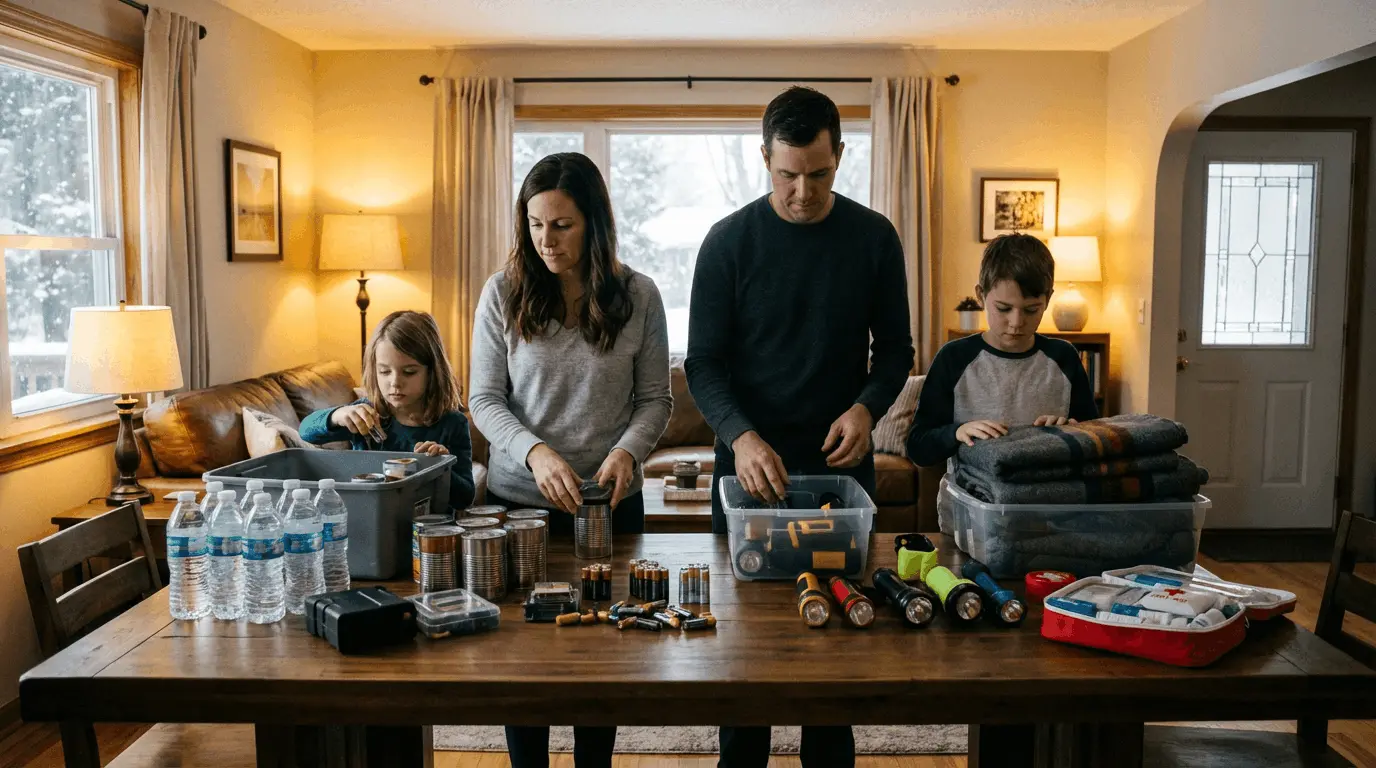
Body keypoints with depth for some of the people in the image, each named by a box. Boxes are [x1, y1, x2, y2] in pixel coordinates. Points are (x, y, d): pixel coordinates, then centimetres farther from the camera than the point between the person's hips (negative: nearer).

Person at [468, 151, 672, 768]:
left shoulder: (637, 296, -4)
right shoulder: (503, 293, -4)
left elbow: (655, 398, 0)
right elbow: (485, 399, -4)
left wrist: (627, 450, -19)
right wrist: (535, 451, -21)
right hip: (517, 497, 0)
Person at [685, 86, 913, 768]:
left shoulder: (873, 238, -1)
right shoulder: (730, 240, -6)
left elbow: (894, 347, 5)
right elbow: (703, 363, -7)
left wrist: (866, 407, -15)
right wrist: (742, 436, -24)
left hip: (842, 460, 2)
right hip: (747, 460, -1)